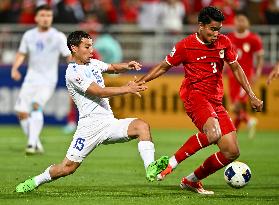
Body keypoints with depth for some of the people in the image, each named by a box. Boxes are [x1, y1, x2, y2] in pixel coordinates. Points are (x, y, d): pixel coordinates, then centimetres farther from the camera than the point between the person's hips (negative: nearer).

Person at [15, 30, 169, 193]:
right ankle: (35, 182, 17)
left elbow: (113, 68, 31)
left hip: (110, 123, 7)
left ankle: (151, 169, -29)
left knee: (142, 126, -18)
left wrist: (126, 66, 8)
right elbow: (100, 92, -16)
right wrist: (127, 89, -20)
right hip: (91, 126, -6)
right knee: (68, 166, -6)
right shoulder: (73, 72, -9)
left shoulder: (93, 63, 15)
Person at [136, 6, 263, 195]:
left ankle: (192, 181, 14)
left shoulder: (224, 42, 8)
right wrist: (140, 81, 1)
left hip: (216, 101, 6)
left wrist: (252, 96, 16)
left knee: (232, 152, -2)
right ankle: (173, 162, -21)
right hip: (194, 95, -6)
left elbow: (236, 68, 20)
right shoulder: (186, 46, -4)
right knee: (213, 133, -37)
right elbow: (164, 66, 9)